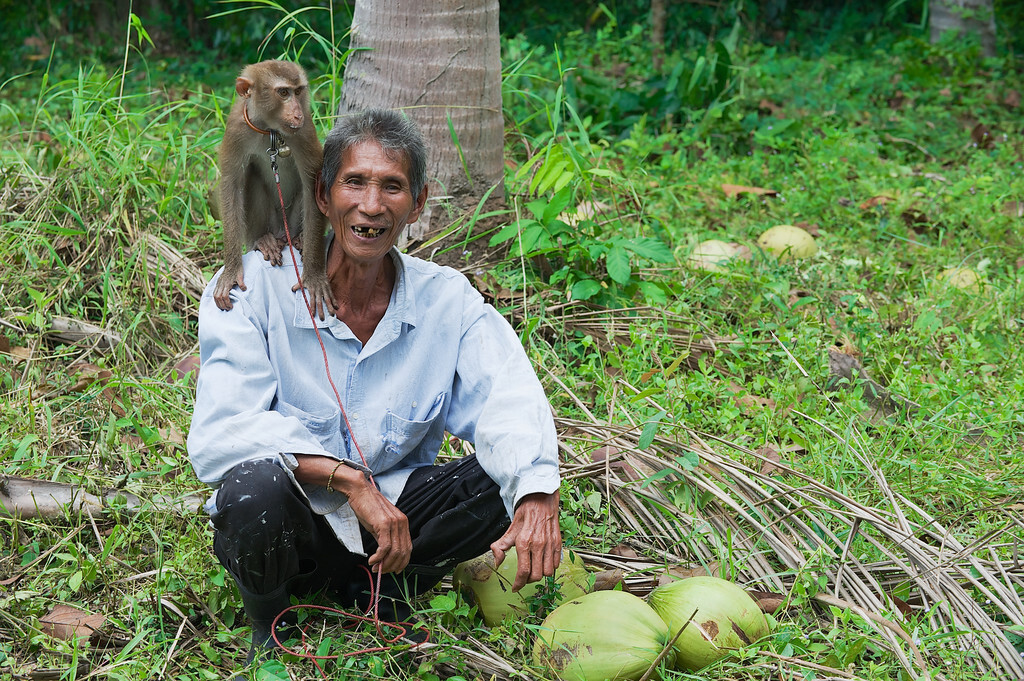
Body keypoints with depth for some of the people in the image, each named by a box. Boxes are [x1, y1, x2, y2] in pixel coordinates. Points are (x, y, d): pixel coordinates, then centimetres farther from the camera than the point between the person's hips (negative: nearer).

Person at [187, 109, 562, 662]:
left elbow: (510, 400, -19)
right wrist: (350, 478, -32)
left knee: (509, 480, -20)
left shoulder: (448, 300, -5)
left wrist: (537, 497, -40)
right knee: (257, 486, -36)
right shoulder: (257, 284, -13)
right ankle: (269, 628, -2)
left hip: (393, 516, 3)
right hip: (290, 531, -3)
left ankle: (376, 592, 5)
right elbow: (218, 434, -23)